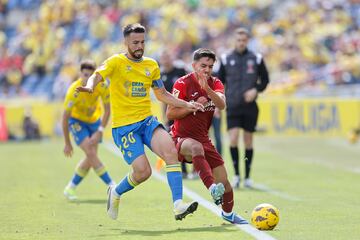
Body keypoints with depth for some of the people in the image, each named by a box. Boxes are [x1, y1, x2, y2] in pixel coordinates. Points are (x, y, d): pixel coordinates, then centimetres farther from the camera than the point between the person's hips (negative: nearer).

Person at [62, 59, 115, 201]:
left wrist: (99, 132, -17)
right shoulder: (74, 91, -31)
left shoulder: (102, 86, -23)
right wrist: (67, 144, -19)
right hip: (77, 120, -4)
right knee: (91, 153, -21)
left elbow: (107, 109, -10)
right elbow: (65, 117, -24)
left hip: (94, 120, 4)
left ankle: (70, 188, 16)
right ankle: (112, 186, -16)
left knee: (91, 159, -1)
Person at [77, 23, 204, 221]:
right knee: (143, 171, -16)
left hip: (147, 121, 4)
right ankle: (115, 193, 17)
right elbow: (98, 75, -20)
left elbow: (162, 94, 24)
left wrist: (186, 105, 12)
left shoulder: (151, 65, 13)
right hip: (124, 125, -4)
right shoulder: (116, 62, -2)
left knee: (171, 151, -24)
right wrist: (90, 86, -43)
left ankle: (178, 205, -25)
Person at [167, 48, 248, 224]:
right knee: (196, 147, -42)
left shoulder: (215, 84, 4)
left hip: (203, 138, 5)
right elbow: (170, 114, -10)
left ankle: (228, 213, 29)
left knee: (223, 180, 3)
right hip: (181, 138, -5)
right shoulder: (183, 83, -8)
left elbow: (222, 105, -17)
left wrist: (207, 89, -32)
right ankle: (213, 189, -56)